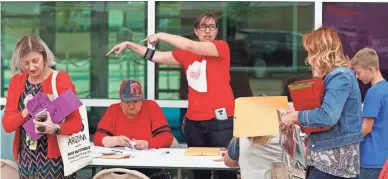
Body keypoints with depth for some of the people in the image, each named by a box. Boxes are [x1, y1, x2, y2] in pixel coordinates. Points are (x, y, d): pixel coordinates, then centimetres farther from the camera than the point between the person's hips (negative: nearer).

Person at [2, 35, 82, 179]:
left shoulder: (61, 79, -7)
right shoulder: (16, 81, 6)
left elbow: (76, 122, -12)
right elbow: (7, 124, 0)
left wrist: (55, 129, -31)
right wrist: (25, 112, -19)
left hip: (54, 158, -4)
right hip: (26, 159, 4)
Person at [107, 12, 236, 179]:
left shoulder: (222, 47, -4)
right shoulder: (186, 54, 12)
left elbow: (190, 46, -17)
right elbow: (156, 56, 15)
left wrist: (161, 35, -9)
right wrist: (129, 44, 11)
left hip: (221, 120, -5)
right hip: (194, 121, 5)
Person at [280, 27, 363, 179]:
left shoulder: (340, 77, -17)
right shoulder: (334, 75, 15)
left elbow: (328, 116, -27)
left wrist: (296, 116, -15)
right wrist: (299, 111, 7)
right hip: (325, 154, 10)